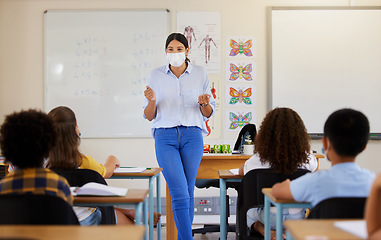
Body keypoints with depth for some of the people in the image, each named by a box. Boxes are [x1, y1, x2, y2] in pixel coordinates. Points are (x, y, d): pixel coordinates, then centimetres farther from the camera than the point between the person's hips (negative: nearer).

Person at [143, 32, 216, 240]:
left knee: (188, 193, 6)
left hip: (192, 136, 1)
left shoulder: (200, 74, 5)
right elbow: (149, 116, 7)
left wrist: (204, 103, -11)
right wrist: (152, 101, -13)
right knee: (179, 193, -12)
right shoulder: (155, 76, 5)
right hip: (165, 137, -1)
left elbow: (208, 113, 11)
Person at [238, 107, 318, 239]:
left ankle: (261, 228, 8)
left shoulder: (257, 161, -21)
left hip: (268, 218, -2)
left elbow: (241, 171, 3)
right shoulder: (307, 159, -18)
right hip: (296, 218, 2)